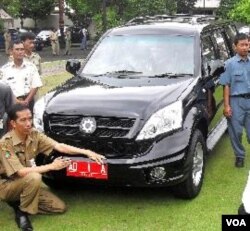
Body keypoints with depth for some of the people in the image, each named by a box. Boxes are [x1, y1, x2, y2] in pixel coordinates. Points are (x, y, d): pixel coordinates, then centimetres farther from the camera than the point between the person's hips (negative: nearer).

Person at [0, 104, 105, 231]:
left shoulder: (34, 135, -8)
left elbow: (59, 146, -14)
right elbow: (20, 172, -30)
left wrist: (86, 152, -25)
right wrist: (51, 166, -28)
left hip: (27, 184, 7)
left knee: (60, 207, -2)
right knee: (33, 177, -38)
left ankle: (20, 201, 7)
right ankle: (22, 211, -15)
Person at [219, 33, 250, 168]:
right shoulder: (230, 64, -1)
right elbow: (226, 86, -4)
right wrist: (226, 105, -10)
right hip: (236, 101, -3)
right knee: (236, 131, 3)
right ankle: (239, 156, 19)